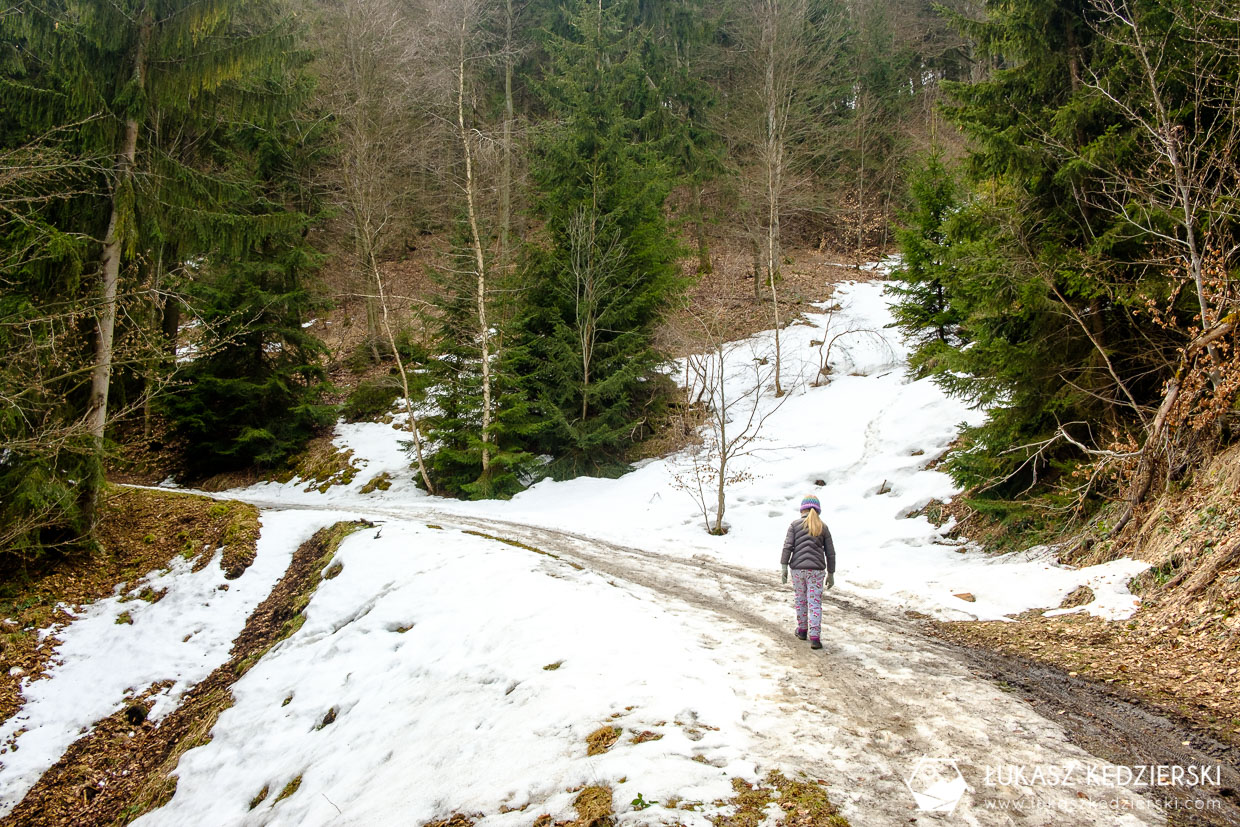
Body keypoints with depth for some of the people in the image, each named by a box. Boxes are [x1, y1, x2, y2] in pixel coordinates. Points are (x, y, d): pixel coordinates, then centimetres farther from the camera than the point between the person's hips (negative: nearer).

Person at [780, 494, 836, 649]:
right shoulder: (823, 527, 6)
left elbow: (787, 546, -6)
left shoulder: (795, 525, 2)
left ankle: (802, 629, 30)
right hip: (816, 570, 0)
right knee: (815, 603, 0)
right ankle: (815, 637, -7)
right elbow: (830, 553, 7)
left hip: (798, 568, 0)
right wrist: (831, 574, 15)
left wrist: (784, 568, -3)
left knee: (800, 600, 17)